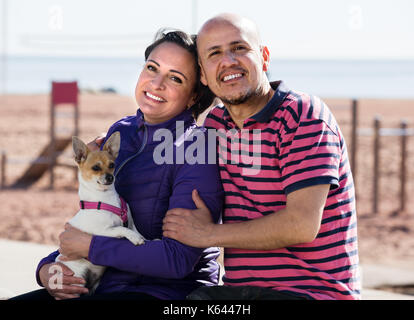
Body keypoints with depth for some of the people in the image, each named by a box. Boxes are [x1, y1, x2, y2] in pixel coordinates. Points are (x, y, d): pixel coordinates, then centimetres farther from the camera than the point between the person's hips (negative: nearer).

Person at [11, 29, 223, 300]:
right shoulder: (121, 132, 10)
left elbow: (179, 258, -21)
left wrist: (89, 246, -14)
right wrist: (47, 268, 0)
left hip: (173, 291, -7)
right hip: (108, 286, 7)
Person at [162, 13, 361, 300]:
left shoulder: (305, 115, -10)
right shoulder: (215, 123, 13)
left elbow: (302, 225, -19)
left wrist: (211, 234, -9)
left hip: (312, 290, -7)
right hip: (239, 290, 7)